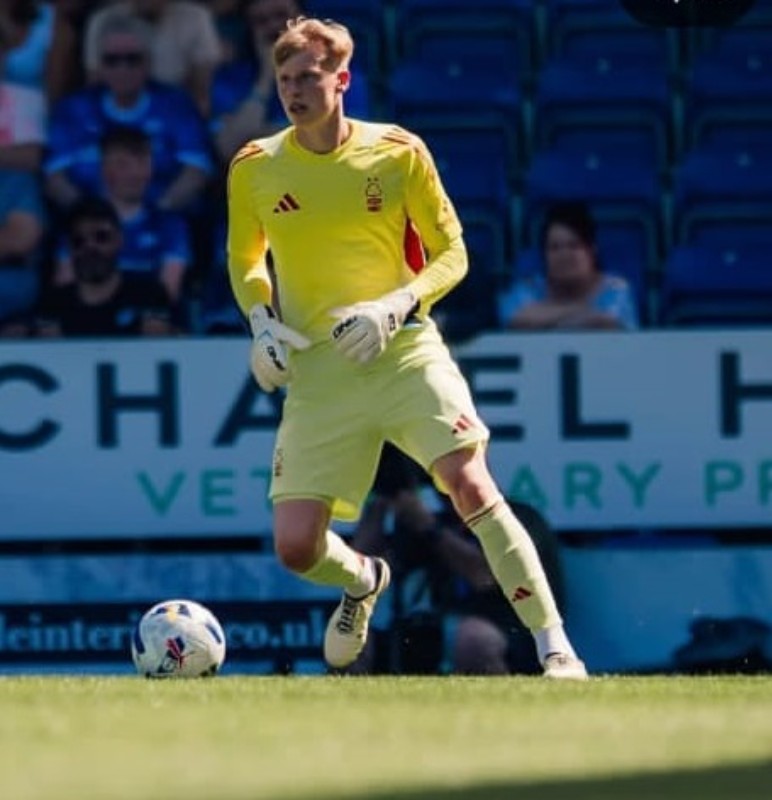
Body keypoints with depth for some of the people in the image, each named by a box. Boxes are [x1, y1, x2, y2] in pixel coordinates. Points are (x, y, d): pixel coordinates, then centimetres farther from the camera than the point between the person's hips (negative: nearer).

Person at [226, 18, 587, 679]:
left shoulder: (397, 153, -3)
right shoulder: (254, 169, 2)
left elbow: (452, 255, 2)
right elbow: (245, 259, 20)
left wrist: (396, 306, -16)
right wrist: (261, 320, 0)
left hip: (402, 350, -2)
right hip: (316, 368, 2)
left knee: (470, 484, -21)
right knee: (296, 547, -5)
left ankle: (554, 645, -15)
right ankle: (364, 581, 33)